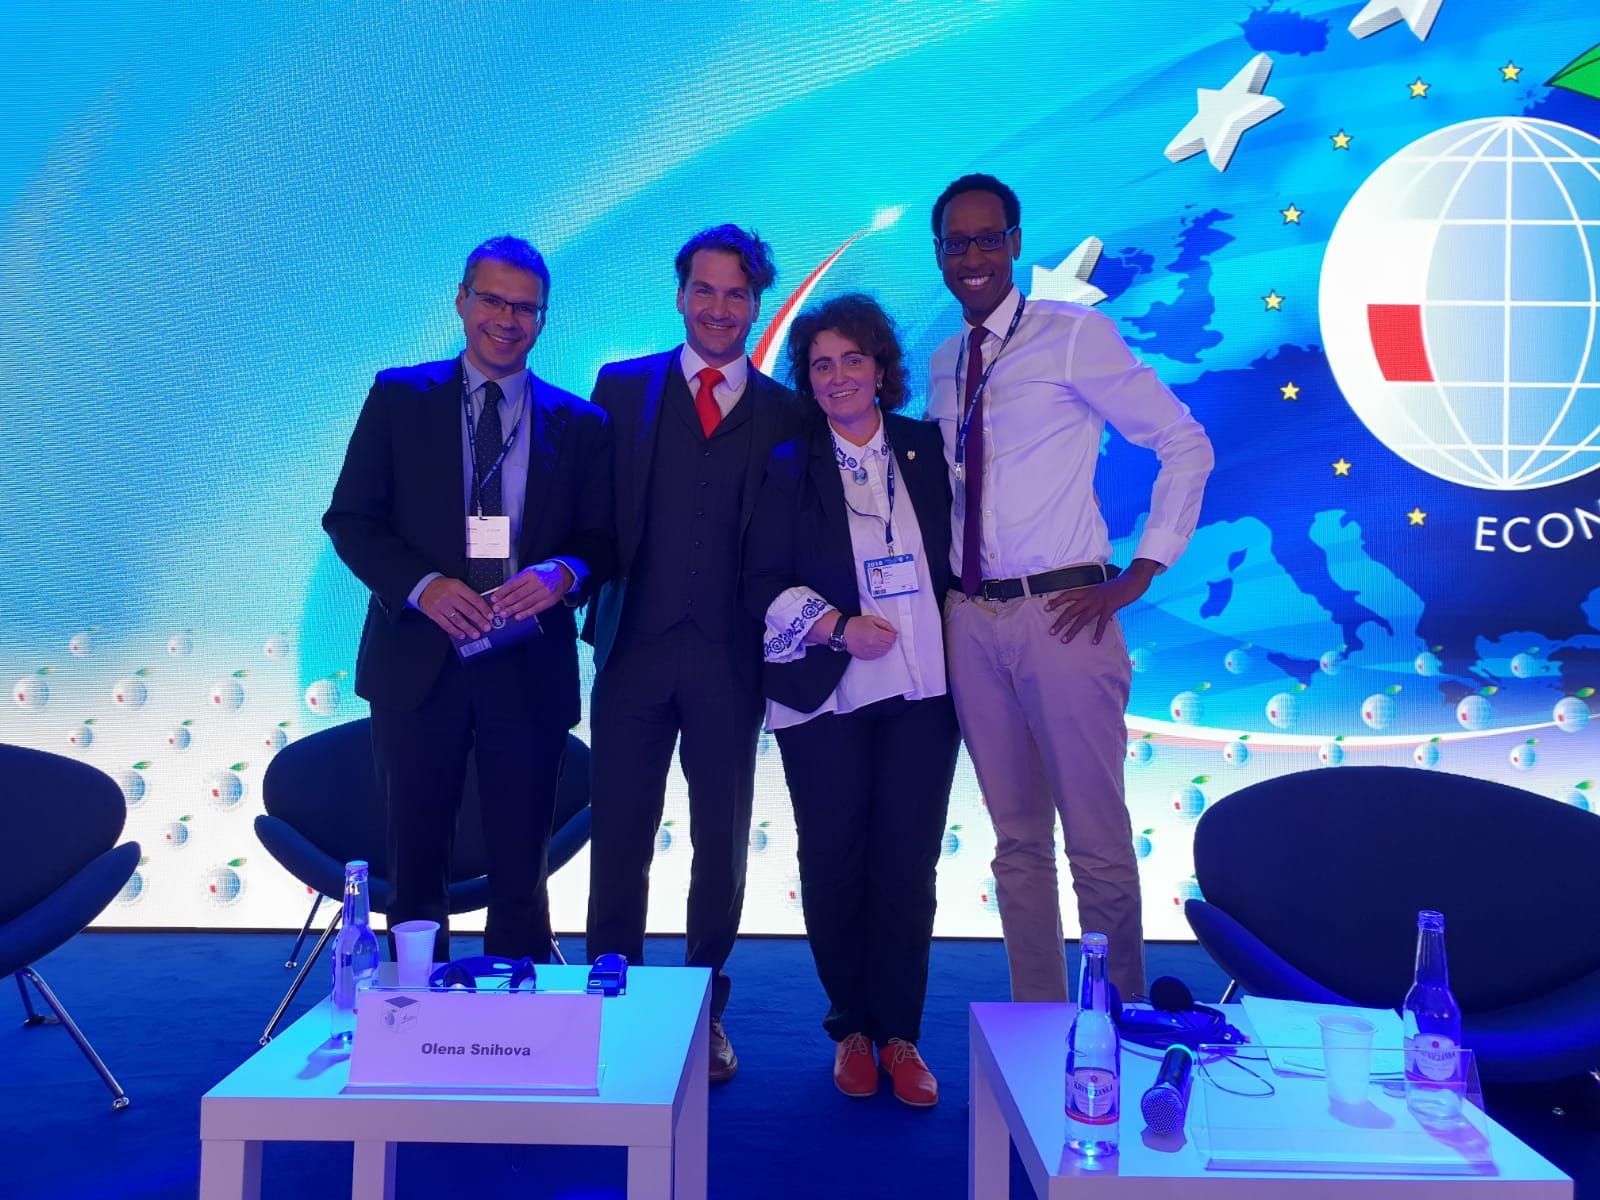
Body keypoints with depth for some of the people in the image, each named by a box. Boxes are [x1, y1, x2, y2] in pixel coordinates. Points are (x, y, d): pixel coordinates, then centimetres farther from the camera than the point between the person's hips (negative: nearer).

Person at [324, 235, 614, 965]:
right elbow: (350, 518, 1)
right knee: (415, 862, 10)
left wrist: (563, 572, -18)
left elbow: (602, 541, 5)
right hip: (418, 663, 0)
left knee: (521, 869, 9)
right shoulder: (398, 397, 4)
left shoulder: (580, 424, 6)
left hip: (529, 671, 1)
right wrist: (423, 585, -16)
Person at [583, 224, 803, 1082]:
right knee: (619, 838, 6)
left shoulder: (786, 413, 6)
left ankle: (705, 1009, 27)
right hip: (637, 647, 0)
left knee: (722, 845, 10)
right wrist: (590, 602, -4)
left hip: (731, 658, 0)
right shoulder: (623, 388, 8)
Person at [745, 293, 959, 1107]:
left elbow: (953, 556, 14)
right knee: (833, 864, 6)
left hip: (922, 691, 2)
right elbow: (763, 584, -2)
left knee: (908, 864, 3)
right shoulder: (788, 467, 2)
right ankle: (850, 1030, 23)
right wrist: (839, 626, -14)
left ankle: (900, 1035, 17)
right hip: (825, 696, -1)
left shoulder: (928, 450, 8)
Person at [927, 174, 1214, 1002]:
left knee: (1097, 841, 2)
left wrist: (1138, 577, -8)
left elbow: (1185, 445, -4)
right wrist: (938, 580, 6)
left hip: (1061, 614, -5)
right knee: (1017, 840, 13)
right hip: (970, 620, 5)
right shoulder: (942, 366, 14)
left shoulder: (1075, 336, -3)